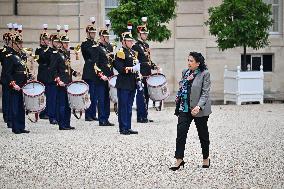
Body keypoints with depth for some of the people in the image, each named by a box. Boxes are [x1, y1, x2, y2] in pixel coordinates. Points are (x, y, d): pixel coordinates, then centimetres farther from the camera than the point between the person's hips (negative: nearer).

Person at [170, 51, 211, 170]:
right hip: (185, 108, 5)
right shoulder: (185, 72, 9)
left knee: (203, 134, 9)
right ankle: (179, 160, -5)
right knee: (181, 132, -7)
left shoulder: (204, 74, -8)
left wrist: (199, 106, -26)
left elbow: (205, 92, -13)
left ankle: (206, 158, 26)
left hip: (199, 109, -4)